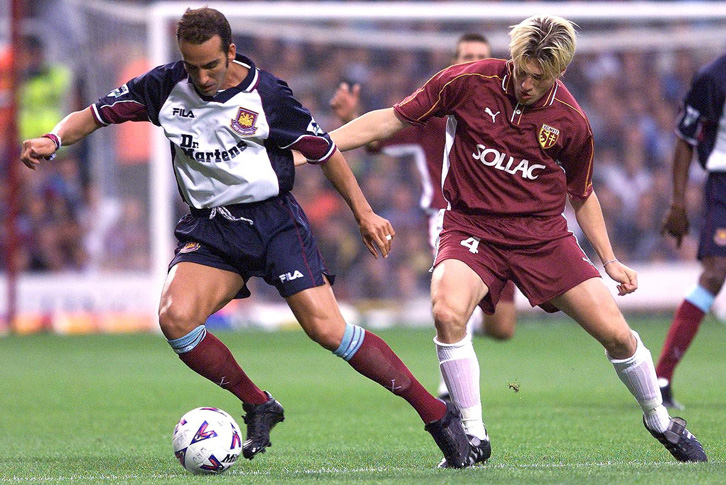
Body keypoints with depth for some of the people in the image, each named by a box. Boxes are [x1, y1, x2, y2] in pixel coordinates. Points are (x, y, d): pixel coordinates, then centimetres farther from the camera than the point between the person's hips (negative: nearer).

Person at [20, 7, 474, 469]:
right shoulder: (166, 86, -1)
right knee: (175, 317, -22)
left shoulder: (265, 94, -10)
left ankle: (438, 414, -6)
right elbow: (94, 114, 6)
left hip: (273, 219, -4)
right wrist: (53, 140, -14)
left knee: (327, 329, -17)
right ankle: (258, 406, 1)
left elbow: (324, 150, 1)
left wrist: (364, 214, 1)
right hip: (208, 228, 4)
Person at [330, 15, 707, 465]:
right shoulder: (469, 82, -11)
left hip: (543, 233, 1)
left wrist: (609, 260, 8)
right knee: (448, 312, -32)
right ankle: (473, 434, -16)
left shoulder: (571, 123, -5)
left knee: (616, 333, -4)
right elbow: (393, 119, -3)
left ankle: (661, 422, 25)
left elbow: (581, 193, 13)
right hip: (472, 227, -1)